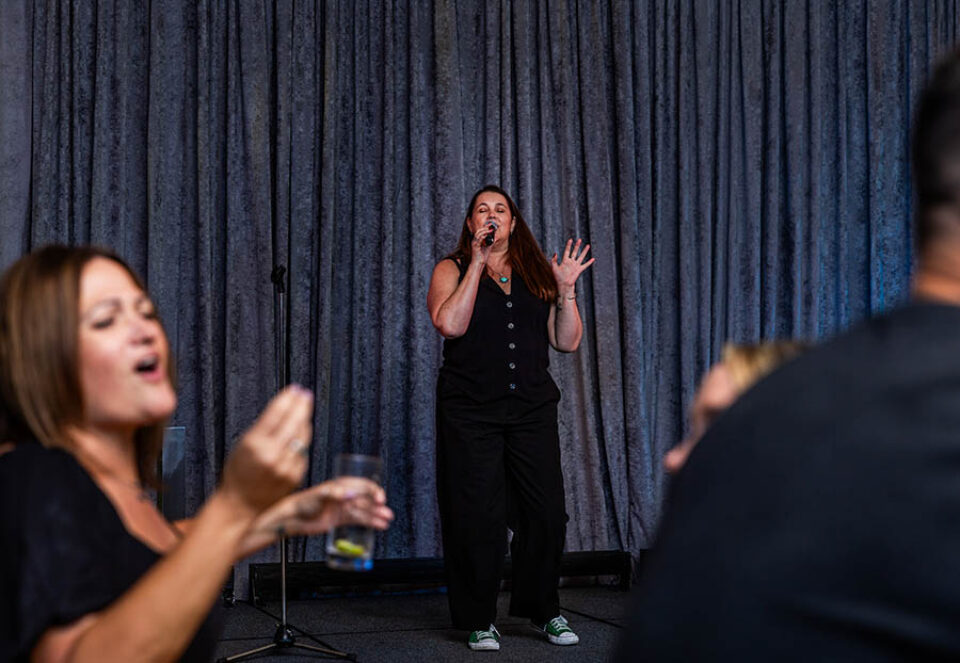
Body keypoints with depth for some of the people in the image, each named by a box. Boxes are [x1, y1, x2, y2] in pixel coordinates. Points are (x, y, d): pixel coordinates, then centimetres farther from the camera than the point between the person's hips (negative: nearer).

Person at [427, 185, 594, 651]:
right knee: (477, 516, -2)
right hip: (471, 412, -3)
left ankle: (544, 610, 19)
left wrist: (566, 291, -2)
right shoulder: (452, 270, 6)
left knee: (546, 511, 1)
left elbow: (568, 342, 10)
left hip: (532, 408, 3)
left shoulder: (538, 273, 14)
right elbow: (449, 324, -14)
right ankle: (478, 620, 11)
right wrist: (477, 266, -10)